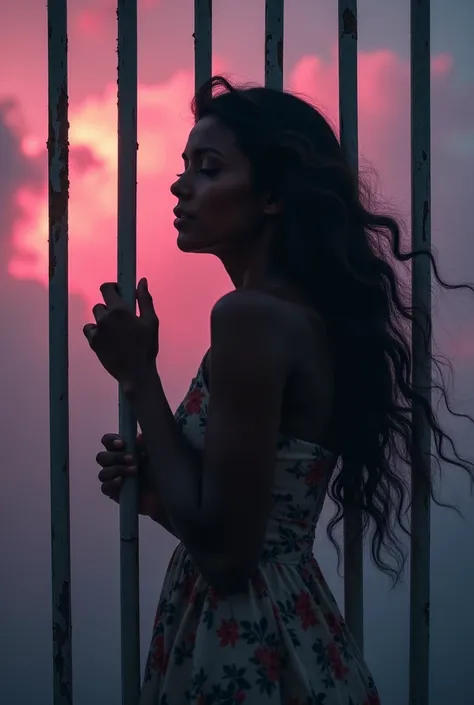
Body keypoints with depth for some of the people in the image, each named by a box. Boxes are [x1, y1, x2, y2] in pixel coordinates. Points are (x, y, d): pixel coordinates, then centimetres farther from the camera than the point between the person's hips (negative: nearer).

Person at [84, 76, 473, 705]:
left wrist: (138, 375, -16)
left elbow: (222, 550, -22)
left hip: (244, 651, -9)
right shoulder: (311, 313, 8)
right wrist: (154, 489, 5)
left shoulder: (249, 316, -20)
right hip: (287, 634, 9)